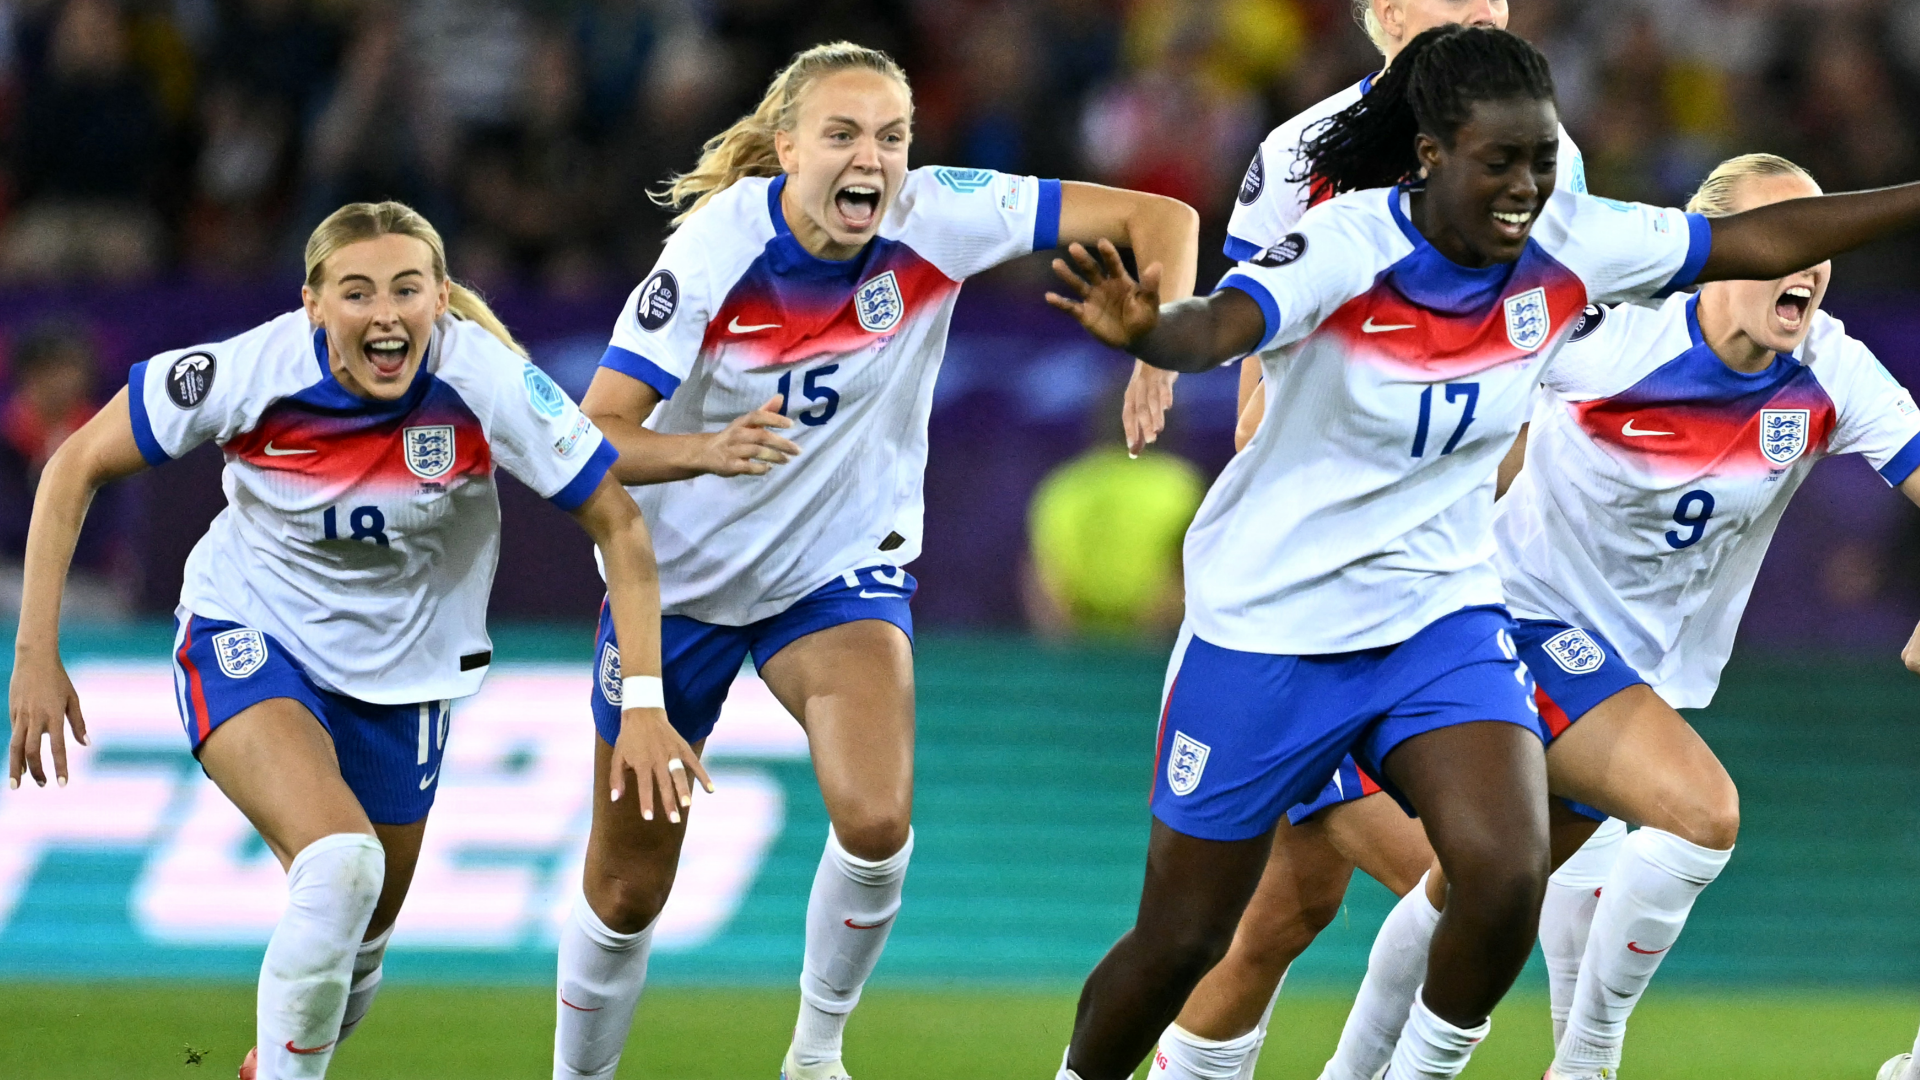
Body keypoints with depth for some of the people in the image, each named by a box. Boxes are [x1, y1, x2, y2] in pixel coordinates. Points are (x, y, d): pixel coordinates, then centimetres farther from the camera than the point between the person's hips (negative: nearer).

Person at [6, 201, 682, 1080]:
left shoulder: (487, 382, -24)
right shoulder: (252, 373, -26)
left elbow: (618, 525, -14)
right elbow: (76, 468, -13)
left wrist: (644, 703, -21)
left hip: (403, 668, 3)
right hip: (248, 642, -3)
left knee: (361, 934, 15)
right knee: (339, 859, -30)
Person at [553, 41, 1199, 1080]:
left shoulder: (935, 221, -19)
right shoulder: (717, 247, -23)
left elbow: (1160, 218, -16)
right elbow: (594, 434, -26)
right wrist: (704, 451, -46)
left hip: (844, 565, 1)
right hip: (681, 575, -1)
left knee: (876, 821, -25)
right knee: (627, 888, 6)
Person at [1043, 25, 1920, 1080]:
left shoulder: (1566, 250, -8)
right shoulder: (1347, 248, -23)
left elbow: (1757, 239, 1)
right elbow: (1217, 326, -41)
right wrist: (1141, 329, -63)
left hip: (1441, 612, 4)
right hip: (1268, 624, -3)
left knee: (1506, 876, -21)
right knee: (1179, 940, 4)